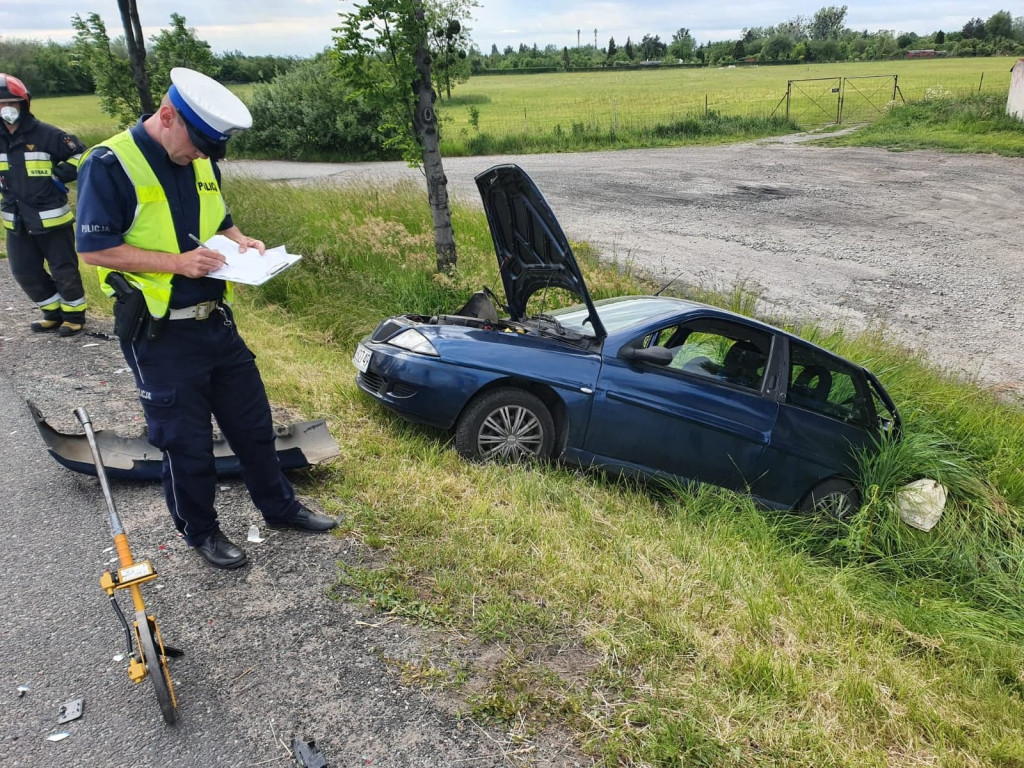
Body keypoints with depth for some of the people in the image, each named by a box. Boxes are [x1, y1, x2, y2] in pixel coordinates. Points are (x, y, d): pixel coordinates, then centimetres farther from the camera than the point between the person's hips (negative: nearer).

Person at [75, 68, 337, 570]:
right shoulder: (111, 164, -14)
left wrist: (241, 241, -2)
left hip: (217, 320, 7)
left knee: (252, 421, 16)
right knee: (185, 439, 6)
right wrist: (176, 262, -24)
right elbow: (95, 249, -16)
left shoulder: (201, 163, 7)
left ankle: (279, 507, 34)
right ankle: (200, 532, 27)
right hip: (159, 334, -6)